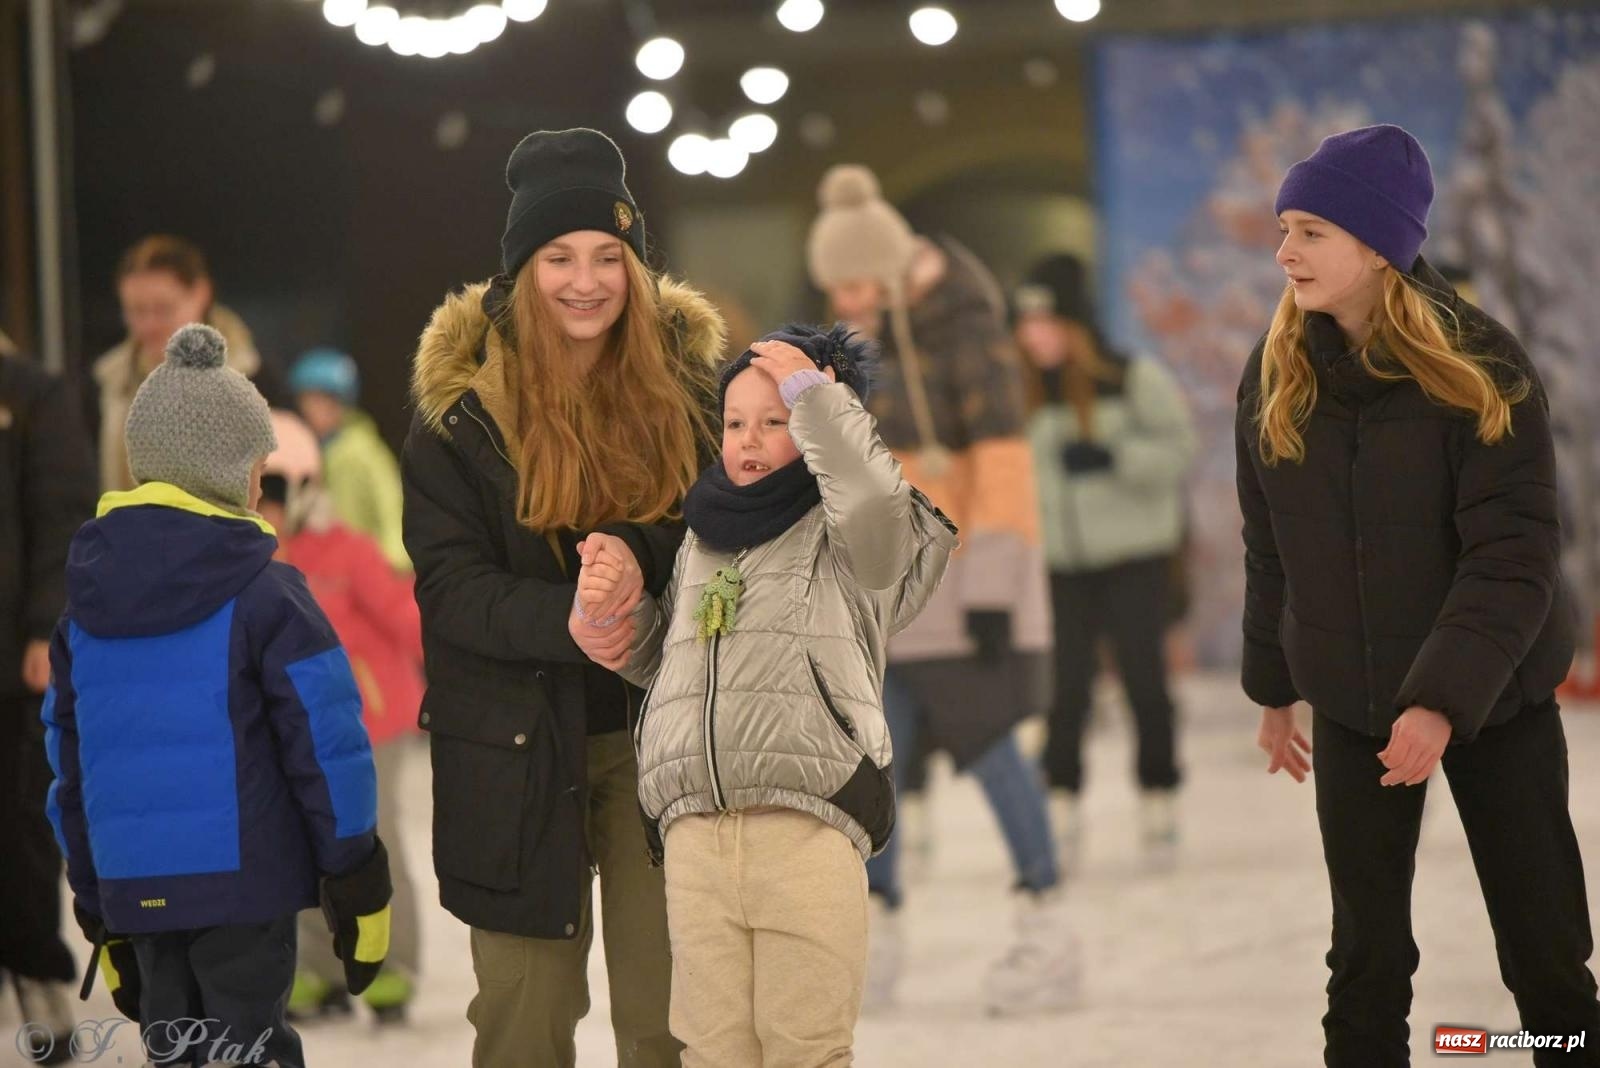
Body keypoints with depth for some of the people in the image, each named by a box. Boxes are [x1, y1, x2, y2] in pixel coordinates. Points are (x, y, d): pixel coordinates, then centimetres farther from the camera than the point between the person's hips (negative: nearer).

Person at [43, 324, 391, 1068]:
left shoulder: (84, 607, 9)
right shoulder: (262, 595, -8)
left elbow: (68, 764, 13)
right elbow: (325, 743, -9)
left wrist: (97, 910, 21)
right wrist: (357, 882, 0)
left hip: (136, 889, 5)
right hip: (243, 879, -5)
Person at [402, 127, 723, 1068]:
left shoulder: (688, 382, 1)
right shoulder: (463, 408, -4)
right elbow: (451, 589, -9)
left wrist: (642, 557, -21)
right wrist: (575, 619, -27)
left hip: (661, 733, 1)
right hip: (520, 746, -1)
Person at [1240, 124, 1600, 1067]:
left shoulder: (1480, 370, -16)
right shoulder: (1276, 376, -2)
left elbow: (1515, 555, -20)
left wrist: (1444, 698, -28)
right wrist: (1273, 685, 12)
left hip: (1494, 700, -3)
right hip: (1351, 706, 3)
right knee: (1368, 952, 6)